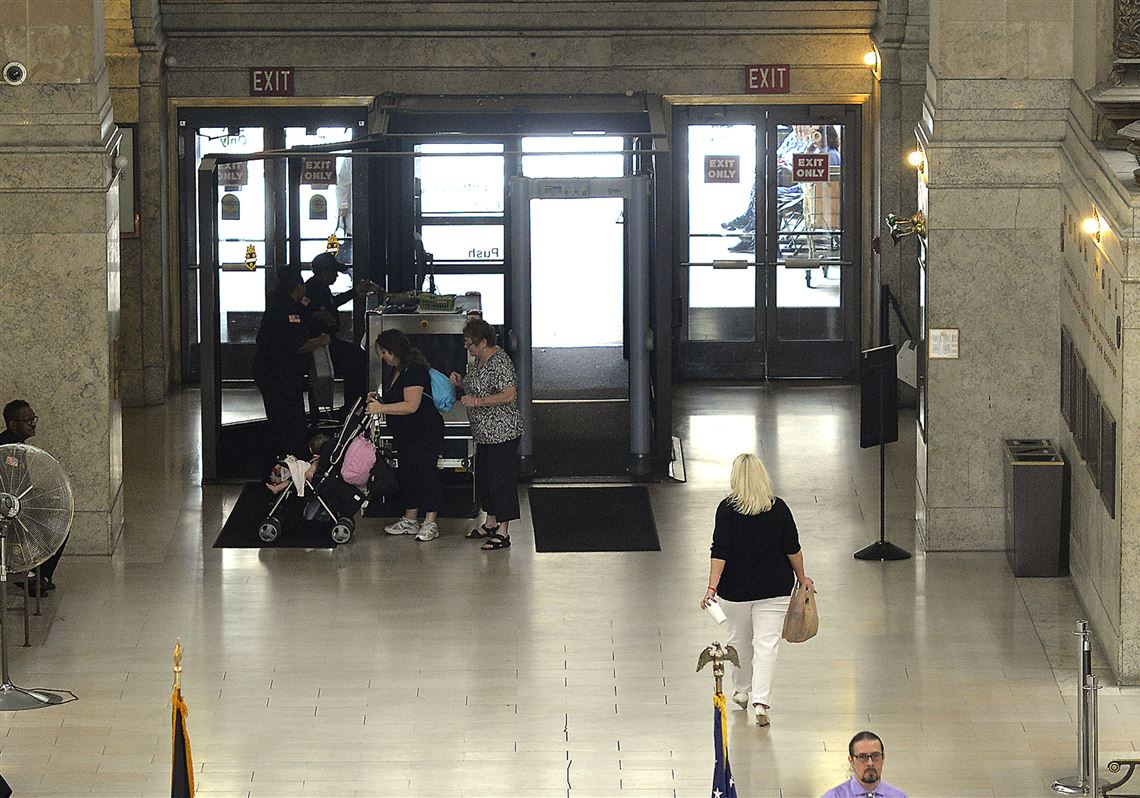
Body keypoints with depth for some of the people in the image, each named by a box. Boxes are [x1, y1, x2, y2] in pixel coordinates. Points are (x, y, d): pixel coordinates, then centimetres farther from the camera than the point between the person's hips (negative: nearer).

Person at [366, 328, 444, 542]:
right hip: (404, 434, 10)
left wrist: (382, 408, -25)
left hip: (425, 433, -10)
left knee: (426, 473, -6)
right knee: (406, 474, 13)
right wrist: (378, 400, 5)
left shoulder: (414, 371, -19)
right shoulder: (396, 371, 12)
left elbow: (411, 405, -26)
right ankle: (410, 520, 21)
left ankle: (430, 523, -3)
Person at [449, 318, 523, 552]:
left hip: (502, 433, -11)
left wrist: (477, 401, -27)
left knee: (501, 480, -6)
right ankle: (491, 523, 30)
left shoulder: (499, 362, -19)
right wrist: (461, 383, 7)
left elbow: (509, 394, -25)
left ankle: (503, 532, -3)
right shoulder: (479, 360, 11)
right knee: (483, 477, 18)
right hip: (484, 434, 11)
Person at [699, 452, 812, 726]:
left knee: (739, 640, 19)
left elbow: (720, 551, -15)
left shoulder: (728, 509, -11)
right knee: (767, 643, -1)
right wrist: (802, 578, 12)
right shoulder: (778, 508, -6)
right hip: (773, 588, 0)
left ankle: (741, 691, 37)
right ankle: (761, 701, -14)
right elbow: (792, 549, -1)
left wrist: (712, 587, -15)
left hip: (735, 588, 0)